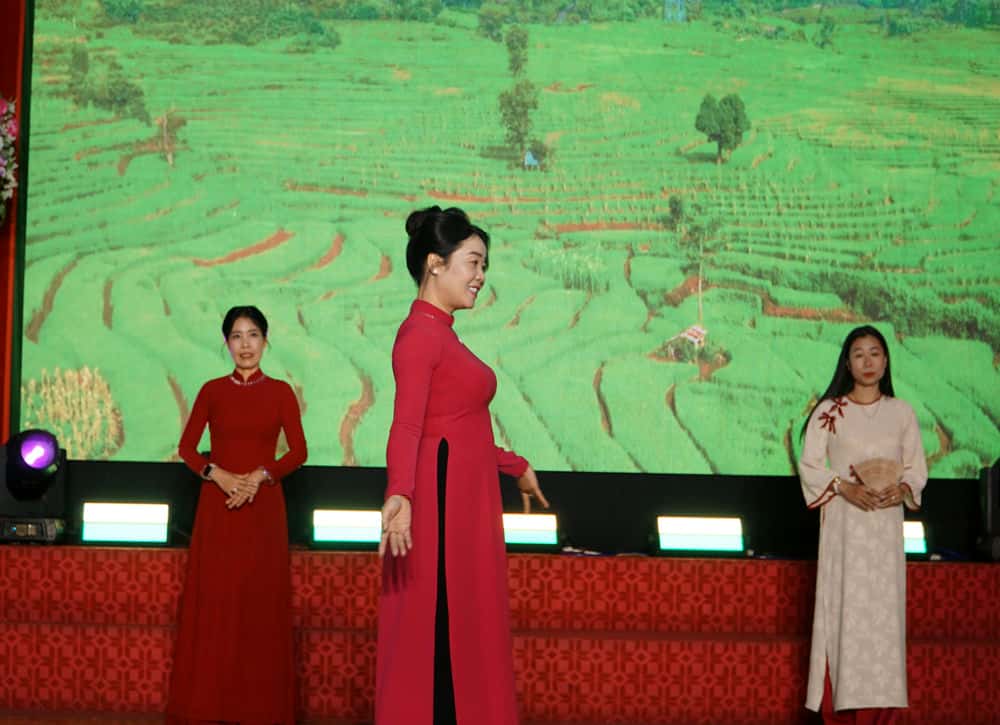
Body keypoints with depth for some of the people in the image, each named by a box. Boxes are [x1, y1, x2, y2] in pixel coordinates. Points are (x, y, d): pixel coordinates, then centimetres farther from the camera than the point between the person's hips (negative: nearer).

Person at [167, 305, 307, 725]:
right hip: (217, 506, 1)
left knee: (261, 603, -1)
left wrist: (260, 476, -15)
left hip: (263, 506, -1)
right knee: (212, 600, -1)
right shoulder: (212, 391, 7)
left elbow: (298, 452, 0)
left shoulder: (280, 392, 5)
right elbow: (187, 447, 4)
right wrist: (218, 475, -13)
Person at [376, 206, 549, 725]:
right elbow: (406, 426, -26)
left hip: (465, 504, 10)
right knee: (436, 640, -8)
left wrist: (516, 467, 34)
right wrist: (399, 495, -40)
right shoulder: (420, 333, -12)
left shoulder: (442, 333, 17)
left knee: (465, 639, 11)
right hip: (441, 505, -10)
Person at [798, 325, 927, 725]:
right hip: (844, 522, -2)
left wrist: (903, 488, -9)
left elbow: (917, 466, 12)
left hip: (886, 524, 2)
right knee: (844, 607, -6)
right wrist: (845, 487, -14)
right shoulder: (829, 411, 3)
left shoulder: (901, 412, 9)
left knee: (884, 610, -1)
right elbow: (809, 465, 1)